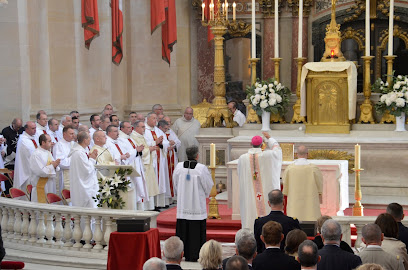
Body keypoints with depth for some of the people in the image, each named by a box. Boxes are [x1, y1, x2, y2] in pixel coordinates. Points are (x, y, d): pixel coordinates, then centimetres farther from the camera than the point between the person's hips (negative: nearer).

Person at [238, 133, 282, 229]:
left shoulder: (242, 158, -4)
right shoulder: (267, 155, -9)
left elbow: (241, 177, 9)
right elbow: (277, 148, 14)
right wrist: (269, 138, 30)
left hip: (249, 195, 2)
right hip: (266, 192, -2)